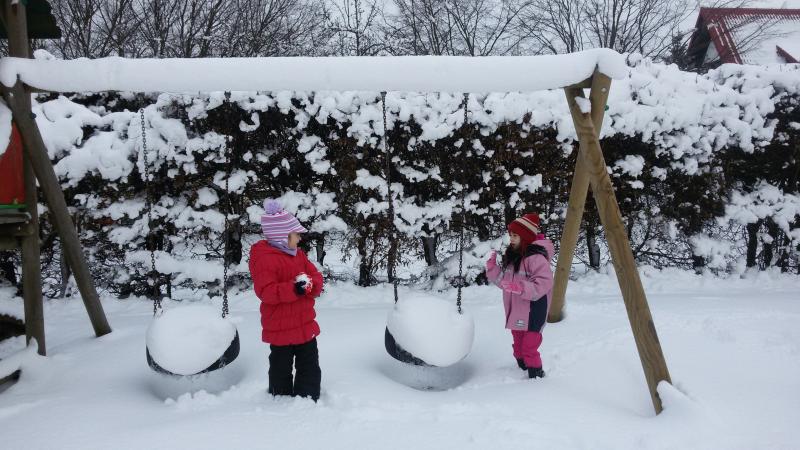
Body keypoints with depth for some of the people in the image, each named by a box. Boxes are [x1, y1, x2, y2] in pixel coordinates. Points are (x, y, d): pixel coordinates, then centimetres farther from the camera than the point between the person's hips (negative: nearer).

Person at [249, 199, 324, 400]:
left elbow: (316, 277, 7)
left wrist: (310, 284, -17)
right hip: (280, 329, -7)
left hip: (305, 324, 7)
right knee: (281, 369, 9)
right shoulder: (263, 258, -17)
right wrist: (293, 288, -36)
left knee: (310, 367, 15)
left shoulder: (298, 254, 8)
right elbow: (265, 291, -26)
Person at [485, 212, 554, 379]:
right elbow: (504, 280, 15)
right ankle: (523, 371, 38)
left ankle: (536, 376, 9)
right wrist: (492, 267, 0)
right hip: (516, 312, 9)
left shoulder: (535, 257, -20)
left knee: (529, 348, -6)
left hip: (532, 313, -9)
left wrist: (520, 288, -36)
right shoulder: (512, 255, 9)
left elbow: (544, 283, -27)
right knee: (518, 346, 21)